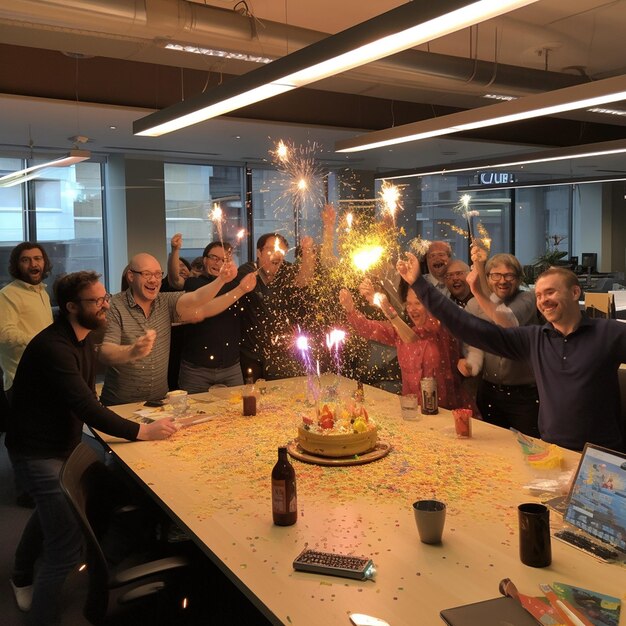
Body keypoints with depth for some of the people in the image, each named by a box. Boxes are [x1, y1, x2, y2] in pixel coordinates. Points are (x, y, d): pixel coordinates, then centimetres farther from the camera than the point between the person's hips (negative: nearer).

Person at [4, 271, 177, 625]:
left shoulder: (83, 340, 3)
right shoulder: (53, 347, -29)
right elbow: (86, 407, -35)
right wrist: (142, 431, -34)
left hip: (62, 443, 10)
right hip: (38, 453, -10)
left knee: (50, 512, 33)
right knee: (67, 548, -18)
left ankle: (23, 579, 58)